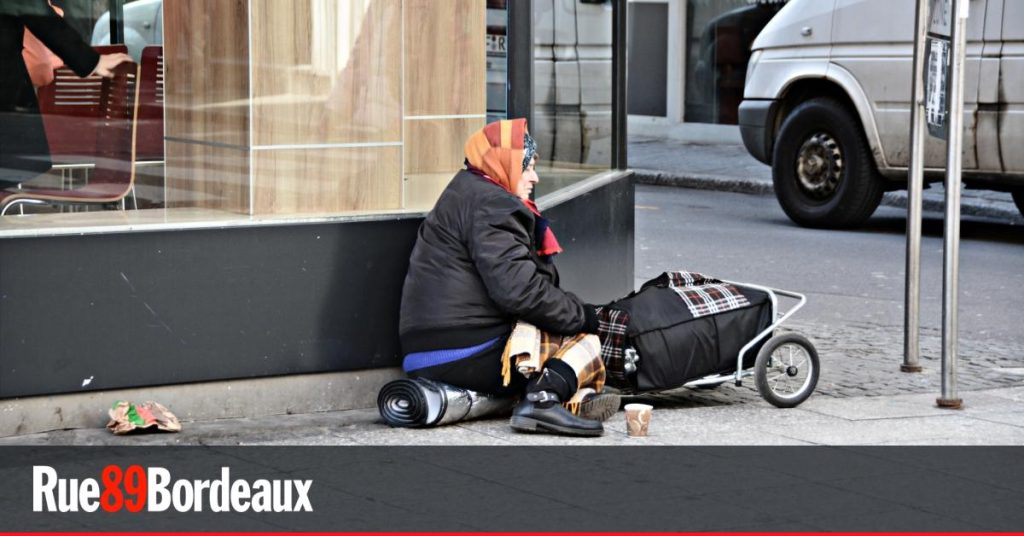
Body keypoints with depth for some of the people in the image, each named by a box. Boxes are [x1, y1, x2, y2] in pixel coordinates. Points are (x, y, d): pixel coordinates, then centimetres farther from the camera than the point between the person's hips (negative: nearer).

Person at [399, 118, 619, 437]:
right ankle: (543, 399, -30)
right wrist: (579, 314, -9)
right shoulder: (489, 205, -10)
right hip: (470, 356, -10)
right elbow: (516, 288, -21)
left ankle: (578, 398, -9)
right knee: (583, 340, -5)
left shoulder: (466, 194, 25)